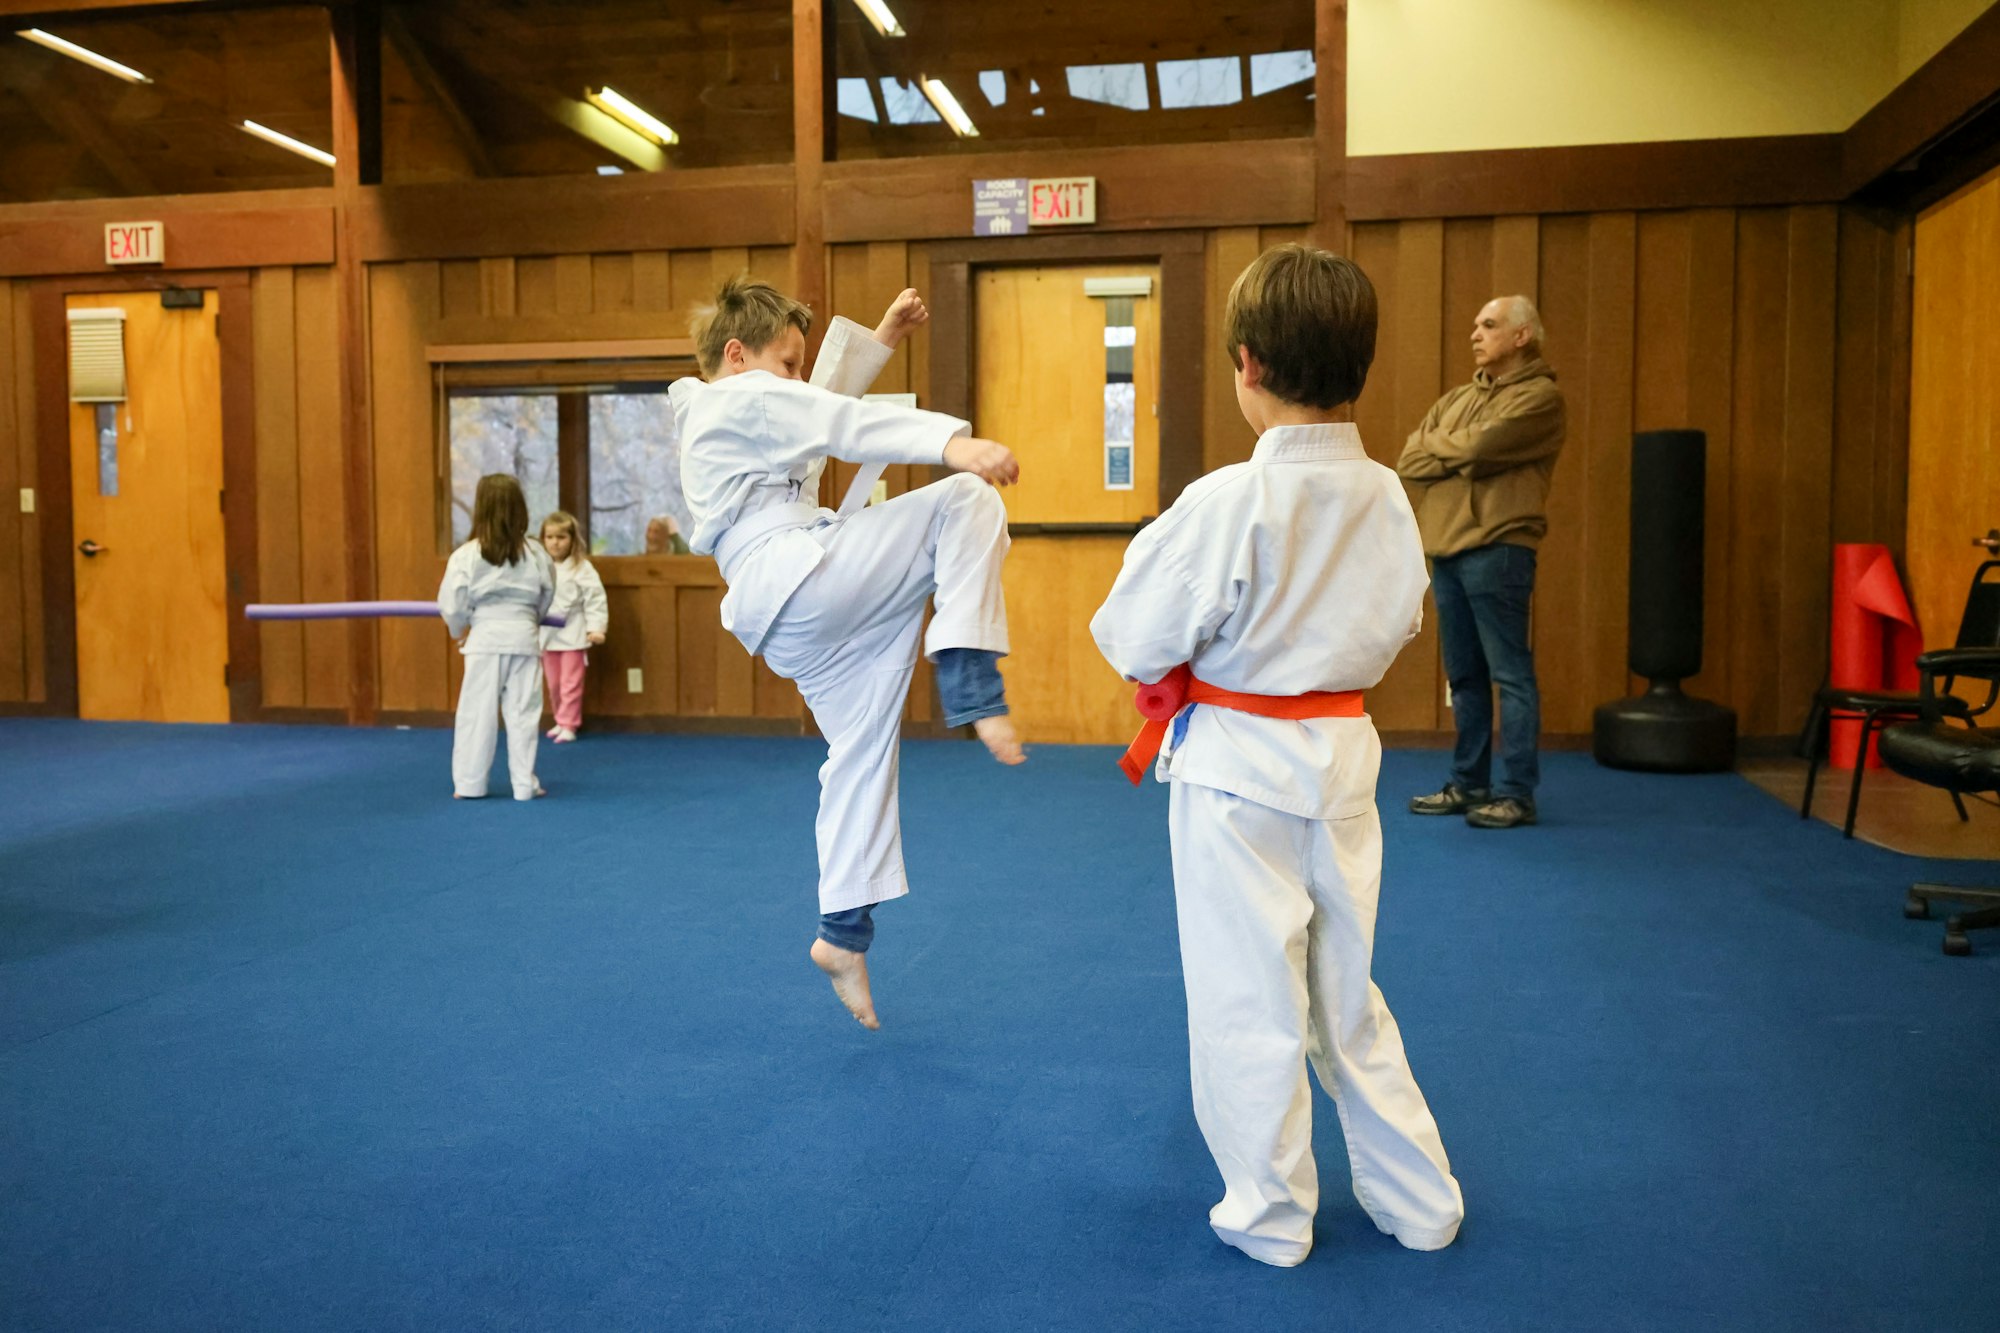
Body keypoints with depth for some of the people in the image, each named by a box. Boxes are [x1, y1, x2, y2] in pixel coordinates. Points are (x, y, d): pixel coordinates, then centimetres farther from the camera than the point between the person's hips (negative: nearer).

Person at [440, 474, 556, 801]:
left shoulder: (466, 555, -8)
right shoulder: (534, 553, 0)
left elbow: (451, 605, -6)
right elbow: (547, 595, 11)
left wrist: (460, 631, 14)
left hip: (485, 639, -2)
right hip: (524, 637, 2)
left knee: (477, 712, 7)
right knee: (522, 713, 6)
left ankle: (469, 784, 13)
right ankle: (524, 783, 10)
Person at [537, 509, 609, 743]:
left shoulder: (582, 568, -10)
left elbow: (595, 600, -12)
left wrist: (596, 628, -18)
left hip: (572, 635, -5)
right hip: (546, 635, 5)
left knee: (570, 684, -2)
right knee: (553, 685, 14)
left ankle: (568, 725, 6)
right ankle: (561, 721, 27)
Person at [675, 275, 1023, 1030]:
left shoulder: (707, 421, 28)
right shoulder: (747, 399, -2)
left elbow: (824, 400, 38)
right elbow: (850, 426, -19)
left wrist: (881, 337, 35)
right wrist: (952, 442, -32)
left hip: (785, 621, 10)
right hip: (804, 576, -10)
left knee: (860, 753, 14)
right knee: (966, 502, -13)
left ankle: (843, 935, 18)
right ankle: (968, 678, -22)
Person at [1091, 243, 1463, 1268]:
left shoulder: (1228, 503, -22)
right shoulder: (1388, 498, -3)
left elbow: (1135, 643, -15)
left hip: (1236, 767, -6)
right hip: (1342, 756, 6)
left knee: (1248, 1001, 10)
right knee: (1348, 992, 21)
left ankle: (1270, 1216, 27)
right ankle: (1418, 1202, 34)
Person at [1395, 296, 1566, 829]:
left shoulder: (1540, 396, -3)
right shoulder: (1456, 398, 19)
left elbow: (1476, 447, -16)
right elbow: (1408, 462, 8)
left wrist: (1437, 446, 3)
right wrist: (1460, 455, -6)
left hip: (1497, 550, -7)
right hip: (1446, 549, 7)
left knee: (1509, 674, -3)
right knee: (1463, 675, 12)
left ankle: (1515, 793, 2)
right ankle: (1468, 784, 20)